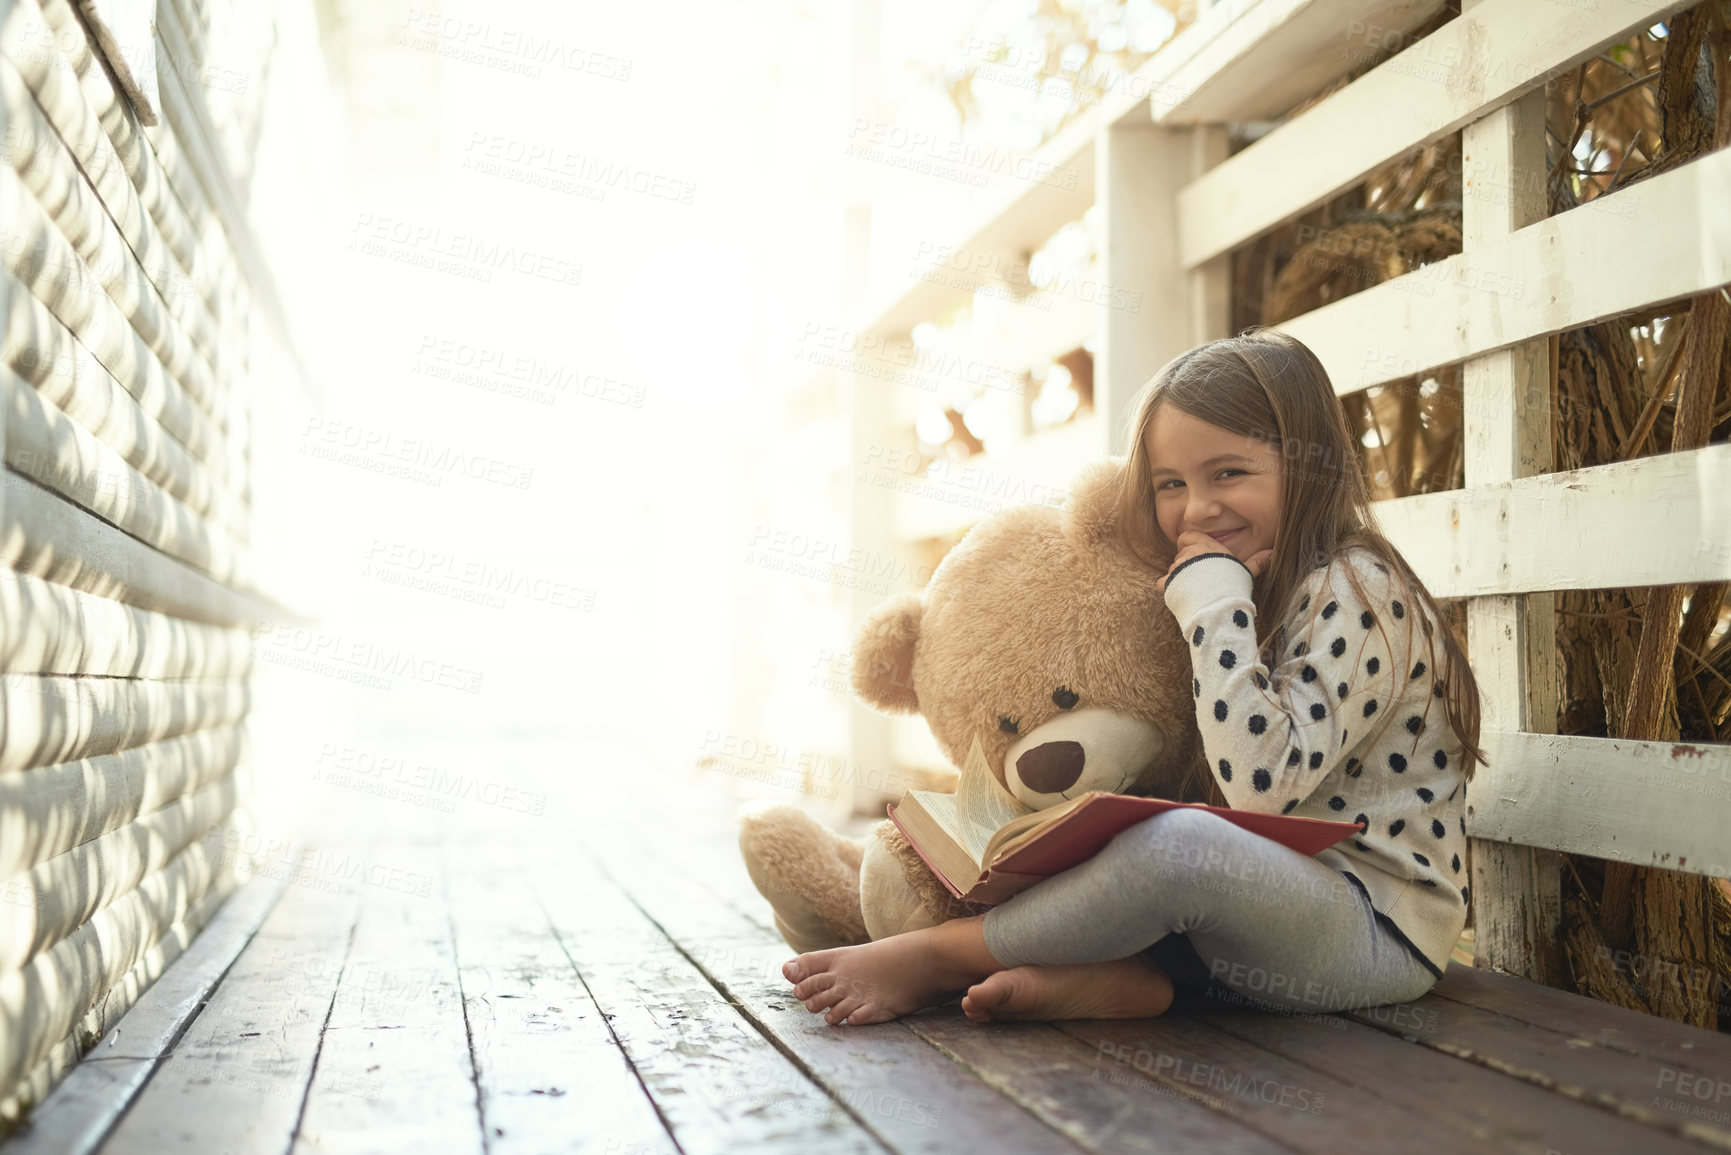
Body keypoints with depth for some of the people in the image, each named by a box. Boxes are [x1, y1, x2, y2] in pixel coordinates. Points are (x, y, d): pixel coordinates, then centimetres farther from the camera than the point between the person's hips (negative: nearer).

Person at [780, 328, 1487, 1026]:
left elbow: (1261, 786, -27)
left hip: (1380, 931, -9)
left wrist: (1213, 601, -22)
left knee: (1180, 844, -37)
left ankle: (932, 958, -19)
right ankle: (1114, 975, -20)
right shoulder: (1258, 594, 14)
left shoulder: (1356, 593, -14)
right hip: (1262, 893, 9)